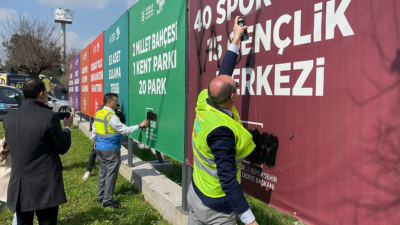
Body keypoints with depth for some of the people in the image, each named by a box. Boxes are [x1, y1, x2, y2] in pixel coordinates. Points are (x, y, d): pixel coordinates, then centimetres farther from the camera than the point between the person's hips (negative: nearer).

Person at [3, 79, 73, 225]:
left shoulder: (9, 118, 3)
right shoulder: (49, 116, -14)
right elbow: (62, 148, -7)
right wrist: (67, 127, 10)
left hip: (19, 186, 5)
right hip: (46, 186, -5)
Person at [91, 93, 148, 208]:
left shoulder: (98, 114, 6)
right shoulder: (112, 116, -20)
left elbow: (94, 130, 15)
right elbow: (124, 130, -19)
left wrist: (95, 141, 30)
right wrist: (139, 125, -14)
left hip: (99, 147, 9)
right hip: (110, 149, -9)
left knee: (103, 172, 18)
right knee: (111, 174, 0)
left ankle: (101, 196, 29)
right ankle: (108, 201, 7)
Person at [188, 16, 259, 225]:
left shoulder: (206, 102, -11)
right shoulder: (221, 131, -32)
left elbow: (224, 73, 3)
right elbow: (228, 180, -31)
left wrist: (236, 39, 13)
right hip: (215, 206, -8)